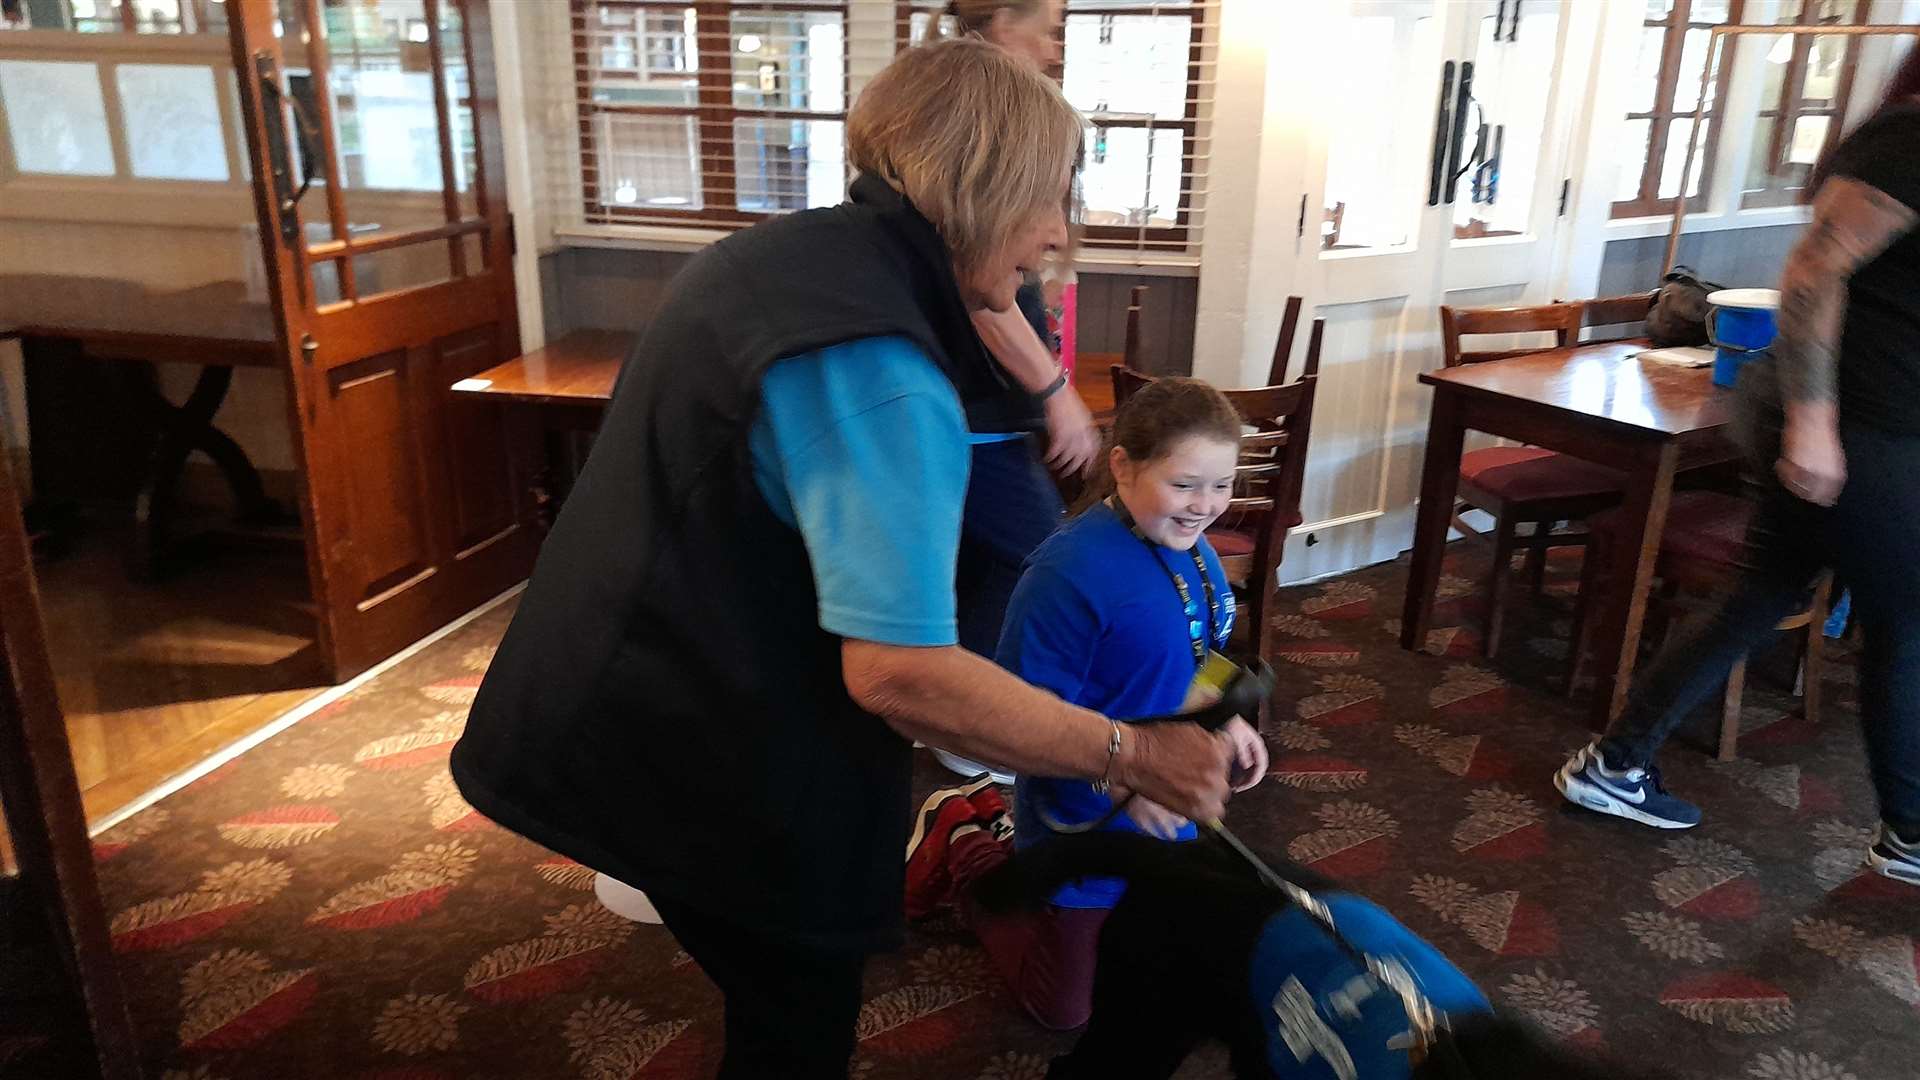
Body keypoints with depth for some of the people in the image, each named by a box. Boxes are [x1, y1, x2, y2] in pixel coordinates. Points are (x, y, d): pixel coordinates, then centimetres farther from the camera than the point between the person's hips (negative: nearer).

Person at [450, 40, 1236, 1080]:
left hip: (643, 709, 10)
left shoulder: (782, 251, 6)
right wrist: (1130, 753, -20)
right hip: (710, 764, -9)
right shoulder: (880, 371, -27)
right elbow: (900, 672, -31)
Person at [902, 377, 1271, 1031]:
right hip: (1084, 827, -8)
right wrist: (1119, 779, -35)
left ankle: (999, 825, 36)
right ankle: (965, 847, 29)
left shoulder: (1192, 550, -4)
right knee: (1064, 1009, 13)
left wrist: (1226, 722, 1)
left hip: (1163, 813, 8)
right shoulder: (1072, 570, -31)